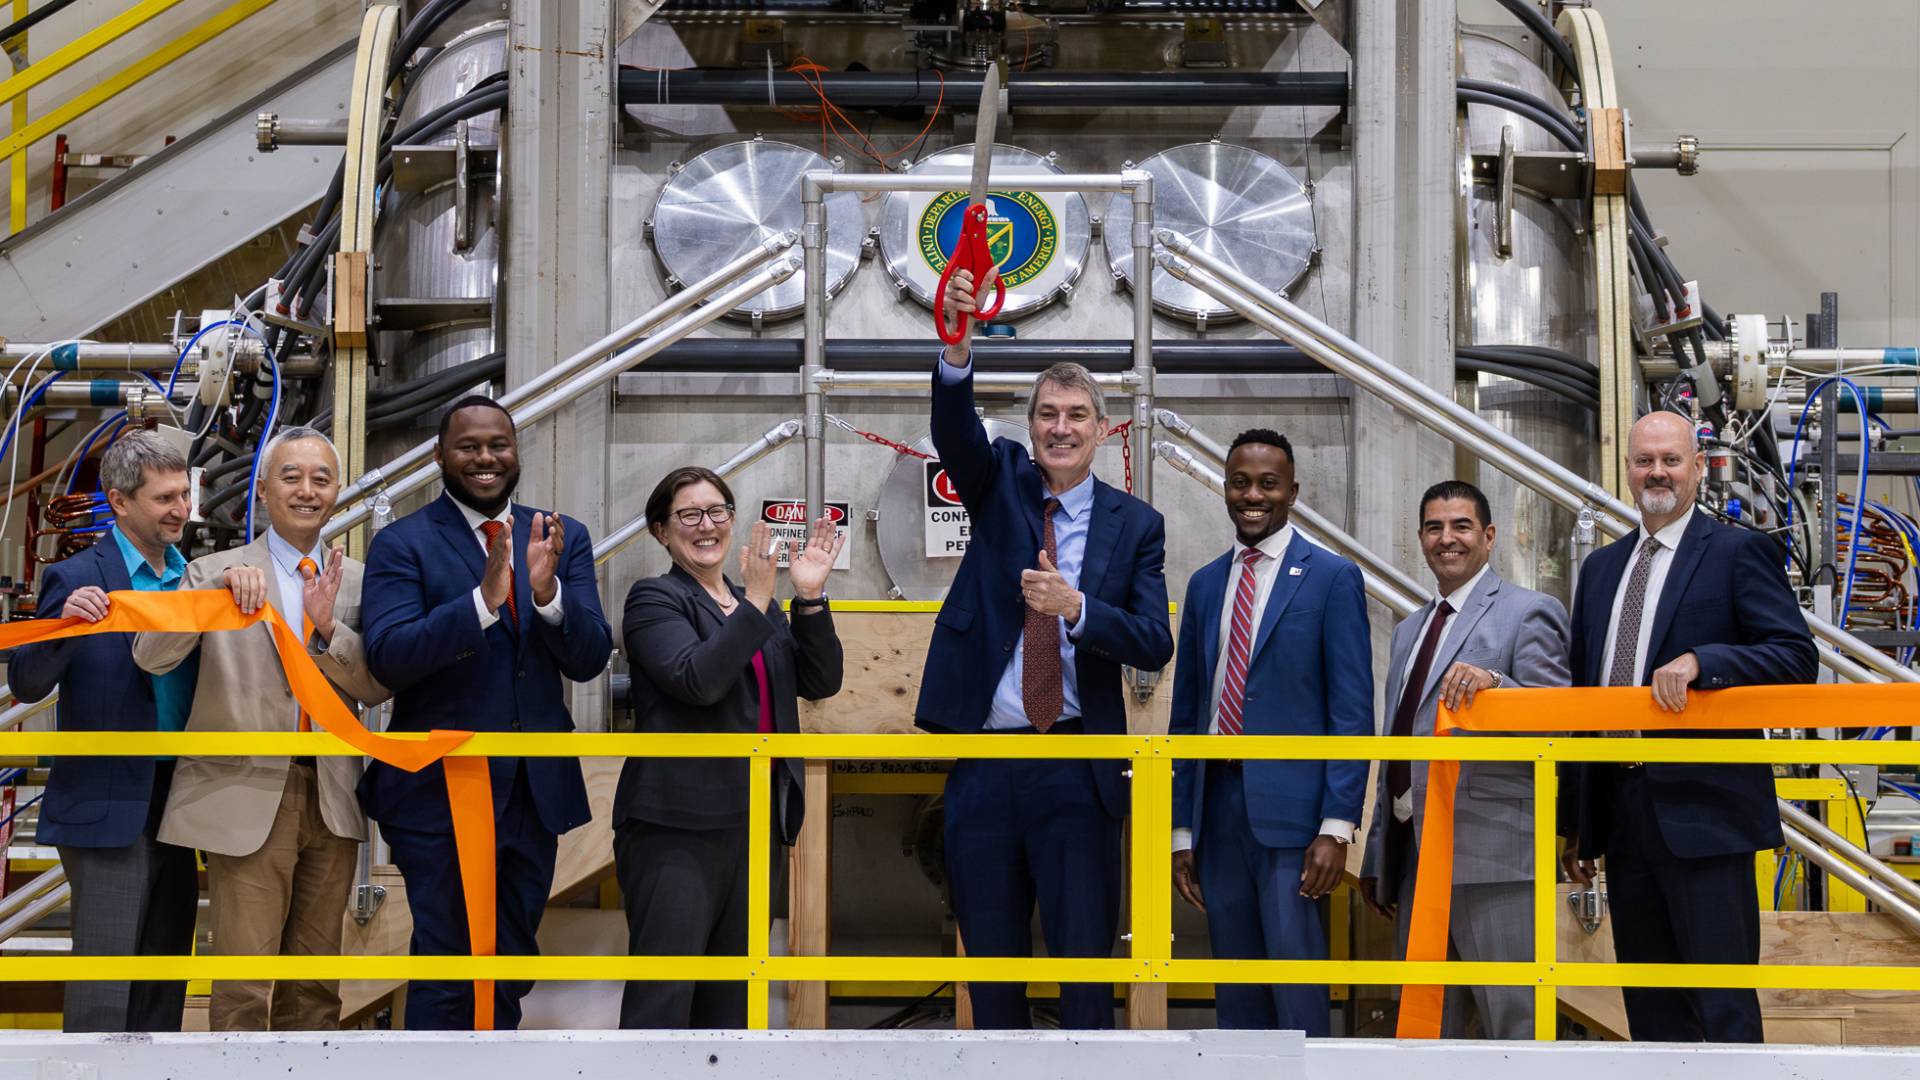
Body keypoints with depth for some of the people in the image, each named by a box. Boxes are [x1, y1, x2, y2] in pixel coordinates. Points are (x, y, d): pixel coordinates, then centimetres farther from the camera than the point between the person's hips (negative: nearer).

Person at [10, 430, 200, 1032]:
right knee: (103, 988, -5)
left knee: (164, 982, 13)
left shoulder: (193, 577, 11)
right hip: (107, 807, -7)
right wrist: (66, 624, -33)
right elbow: (26, 684, -15)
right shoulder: (78, 580, -8)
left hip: (174, 803, 7)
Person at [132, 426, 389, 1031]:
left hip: (331, 797, 4)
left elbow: (378, 688, 2)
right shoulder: (215, 571, 2)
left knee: (315, 986, 11)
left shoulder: (356, 581, 10)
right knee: (244, 989, -7)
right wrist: (218, 586, -25)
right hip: (247, 797, -3)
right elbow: (152, 656, -12)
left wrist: (328, 627, -15)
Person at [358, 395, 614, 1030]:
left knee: (511, 970, 16)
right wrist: (484, 598, -30)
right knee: (446, 975, 2)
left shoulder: (563, 539, 6)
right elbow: (387, 657, -19)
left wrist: (548, 591, -22)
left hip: (536, 788, 4)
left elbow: (590, 660, -2)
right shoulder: (402, 545, -6)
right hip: (440, 790, -4)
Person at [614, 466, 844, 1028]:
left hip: (754, 826, 7)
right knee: (663, 1000, -10)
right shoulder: (655, 599, -2)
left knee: (730, 1000, 12)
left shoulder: (759, 607, 17)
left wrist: (811, 598, -4)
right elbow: (697, 680, -19)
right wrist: (756, 603, -19)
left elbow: (820, 682, 7)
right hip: (678, 828, -7)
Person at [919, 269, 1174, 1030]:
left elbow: (1154, 646, -3)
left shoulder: (1135, 525, 4)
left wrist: (1076, 607, -20)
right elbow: (953, 433, -14)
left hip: (1075, 773, -1)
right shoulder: (1001, 483, 7)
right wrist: (957, 347, -33)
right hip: (982, 766, 1)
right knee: (991, 963, 10)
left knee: (1085, 960, 0)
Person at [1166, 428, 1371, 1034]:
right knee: (1235, 993, 9)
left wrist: (1338, 826, -13)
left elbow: (1352, 712, -5)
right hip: (1217, 801, 5)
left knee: (1295, 975, -8)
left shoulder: (1332, 578, 0)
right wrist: (1182, 830, 12)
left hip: (1290, 803, -5)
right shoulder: (1205, 585, 15)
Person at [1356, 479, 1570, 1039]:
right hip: (1412, 853, 8)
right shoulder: (1409, 629, 22)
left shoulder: (1529, 612, -2)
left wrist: (1494, 683, -28)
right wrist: (1376, 857, 22)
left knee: (1513, 1018, -8)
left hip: (1491, 850, -8)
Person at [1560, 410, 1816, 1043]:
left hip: (1703, 809, -6)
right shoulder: (1601, 568, 17)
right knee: (1651, 1009, 10)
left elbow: (1797, 657, -11)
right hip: (1621, 811, 6)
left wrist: (1699, 661, -25)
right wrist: (1575, 822, 18)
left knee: (1723, 1003, -7)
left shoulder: (1739, 553, -1)